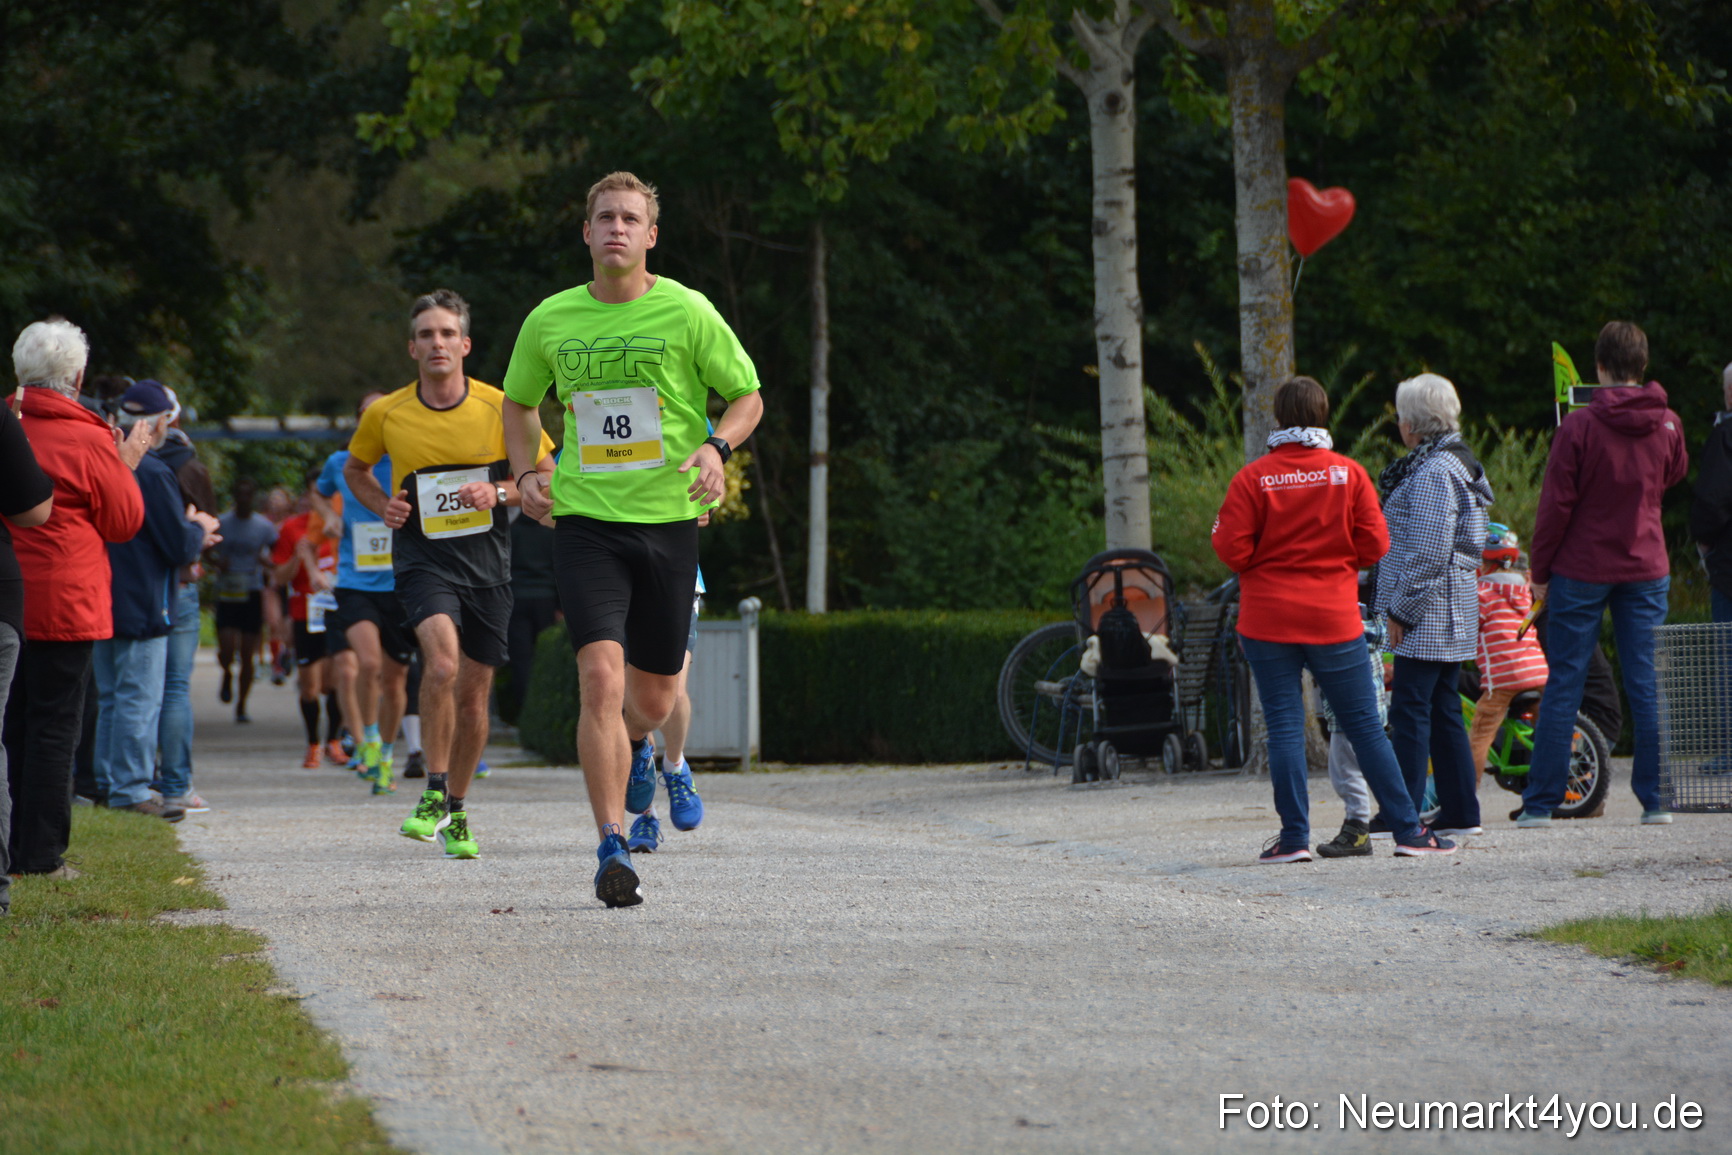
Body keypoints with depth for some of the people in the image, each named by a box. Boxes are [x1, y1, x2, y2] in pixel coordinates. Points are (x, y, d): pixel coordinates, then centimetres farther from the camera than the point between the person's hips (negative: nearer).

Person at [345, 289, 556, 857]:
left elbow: (547, 475, 6)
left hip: (486, 560, 2)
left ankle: (456, 811, 25)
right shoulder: (386, 415, -1)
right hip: (421, 555, -2)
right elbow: (355, 469, 18)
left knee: (473, 692, 6)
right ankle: (434, 793, -15)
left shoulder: (500, 407, -3)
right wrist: (384, 506, -1)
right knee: (442, 660, -27)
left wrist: (498, 493, -12)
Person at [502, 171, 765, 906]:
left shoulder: (686, 313, -3)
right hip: (584, 521, 0)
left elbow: (747, 396, 6)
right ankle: (613, 851, -17)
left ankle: (636, 747, 49)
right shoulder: (549, 321, 3)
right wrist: (526, 472, 4)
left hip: (668, 519, 0)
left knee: (653, 699, 9)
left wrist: (717, 446, -14)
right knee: (601, 677, -19)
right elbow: (519, 402, 21)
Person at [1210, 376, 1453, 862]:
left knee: (1284, 727, 3)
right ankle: (1408, 830, 6)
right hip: (1334, 617, 1)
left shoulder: (1252, 478, -6)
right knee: (1364, 726, 6)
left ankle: (1295, 836, 0)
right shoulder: (1349, 473, -2)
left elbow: (1232, 549, -8)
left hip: (1268, 620, -1)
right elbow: (1374, 543, -3)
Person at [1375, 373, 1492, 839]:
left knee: (1410, 711, -10)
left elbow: (1427, 551, -21)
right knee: (1443, 710, 12)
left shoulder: (1434, 473, -16)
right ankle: (1461, 813, 13)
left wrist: (1401, 609, -16)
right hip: (1452, 612, 10)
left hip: (1429, 609, -10)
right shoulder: (1457, 463, 16)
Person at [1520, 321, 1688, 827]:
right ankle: (1656, 799, 4)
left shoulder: (1580, 427, -13)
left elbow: (1556, 505, -10)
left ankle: (1540, 802, 4)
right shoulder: (1667, 425, -1)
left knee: (1563, 685, 2)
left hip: (1581, 571, -3)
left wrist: (1540, 570, -2)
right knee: (1647, 686, 6)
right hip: (1646, 570, 3)